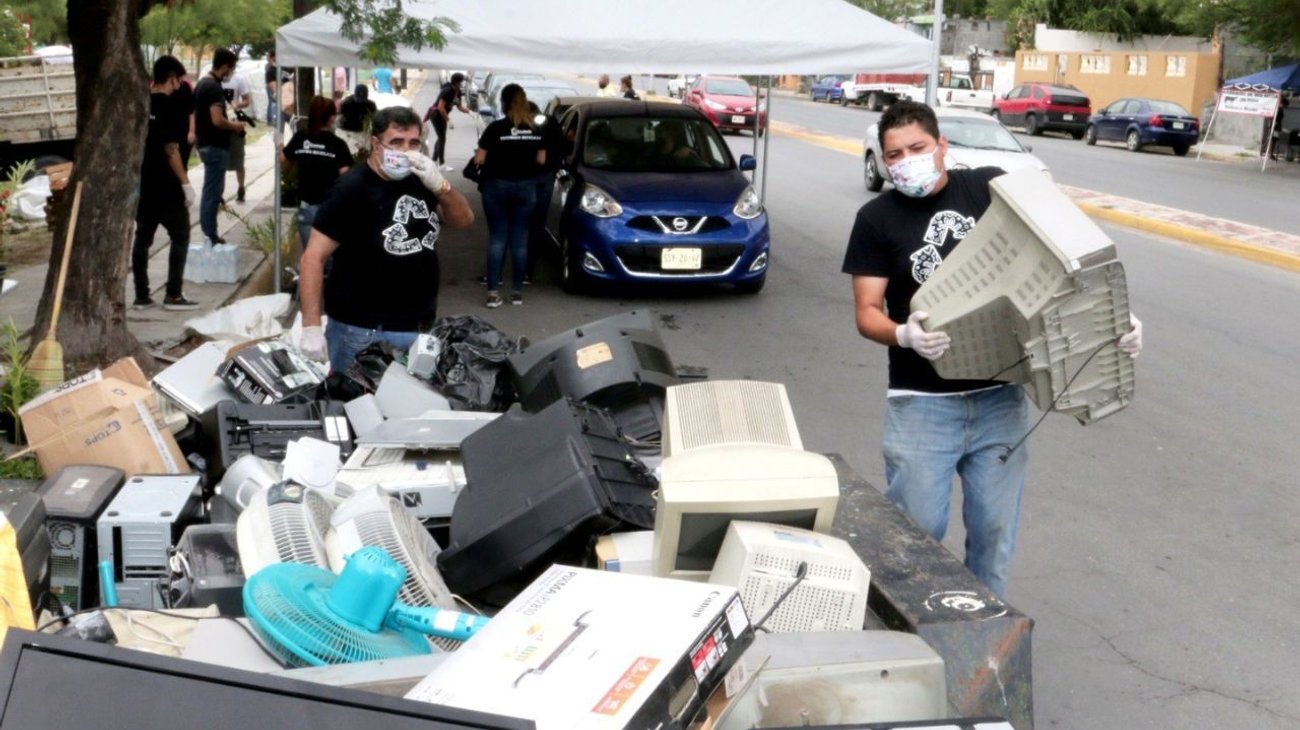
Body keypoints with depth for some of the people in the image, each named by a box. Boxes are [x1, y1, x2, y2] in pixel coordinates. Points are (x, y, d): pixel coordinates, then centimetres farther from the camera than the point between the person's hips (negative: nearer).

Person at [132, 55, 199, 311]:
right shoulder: (171, 107, -14)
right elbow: (170, 149, -18)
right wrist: (186, 183, -15)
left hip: (142, 184, 7)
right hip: (166, 187, -7)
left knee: (143, 238, 10)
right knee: (180, 237, 3)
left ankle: (141, 296, 12)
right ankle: (173, 295, 1)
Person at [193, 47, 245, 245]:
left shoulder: (202, 83, 12)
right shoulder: (214, 88, -19)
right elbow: (217, 120, -26)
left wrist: (230, 126, 15)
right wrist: (235, 126, -10)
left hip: (205, 143, 10)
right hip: (215, 146, -10)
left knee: (211, 189, 17)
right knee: (213, 192, -4)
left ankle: (208, 233, 23)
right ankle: (210, 237, 1)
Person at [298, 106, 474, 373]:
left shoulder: (419, 181, 7)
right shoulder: (351, 190, -13)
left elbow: (463, 220, 8)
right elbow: (314, 257, -16)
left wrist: (440, 186, -12)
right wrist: (311, 327, -24)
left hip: (420, 327, 6)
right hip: (363, 332, -6)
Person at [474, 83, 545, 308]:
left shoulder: (496, 128, -10)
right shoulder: (536, 129, 0)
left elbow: (479, 159, -9)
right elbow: (541, 160, 7)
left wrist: (495, 156, 12)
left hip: (497, 186, -2)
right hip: (526, 187, 2)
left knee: (497, 237, 2)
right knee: (520, 238, 8)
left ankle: (493, 292, -3)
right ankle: (517, 291, 11)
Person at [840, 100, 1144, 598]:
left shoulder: (990, 189, 0)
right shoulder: (877, 219, -1)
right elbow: (867, 312, -3)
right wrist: (905, 335, -25)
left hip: (1001, 398, 1)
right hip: (922, 403, -1)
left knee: (994, 532, 11)